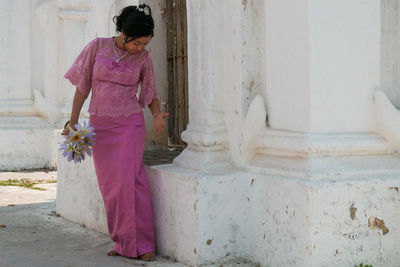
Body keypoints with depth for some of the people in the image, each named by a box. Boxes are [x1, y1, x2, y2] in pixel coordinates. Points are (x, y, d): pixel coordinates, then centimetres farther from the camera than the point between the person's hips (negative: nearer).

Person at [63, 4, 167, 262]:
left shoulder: (144, 58, -1)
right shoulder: (97, 47, -2)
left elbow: (150, 93, 11)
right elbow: (82, 85, 4)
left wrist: (157, 115, -9)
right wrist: (73, 122, 4)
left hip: (130, 124, -2)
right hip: (100, 125, 2)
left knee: (130, 180, -11)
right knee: (110, 185, 3)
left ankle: (141, 243, -4)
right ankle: (123, 242, 13)